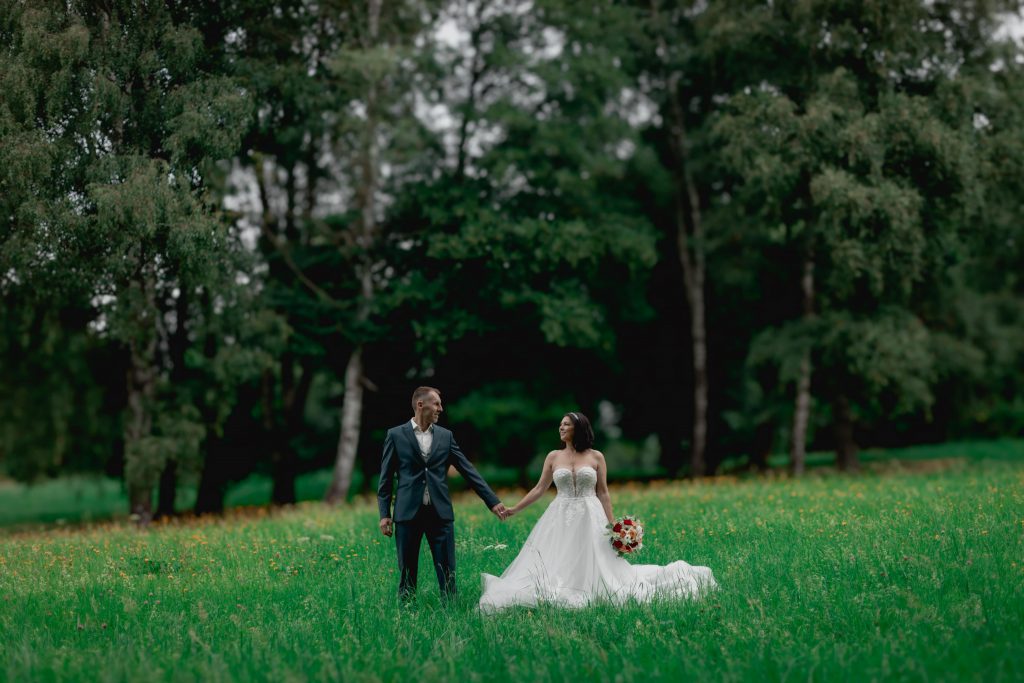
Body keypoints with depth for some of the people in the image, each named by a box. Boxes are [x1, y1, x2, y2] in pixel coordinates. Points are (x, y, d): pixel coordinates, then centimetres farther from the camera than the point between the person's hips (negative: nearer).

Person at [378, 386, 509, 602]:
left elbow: (468, 470, 9)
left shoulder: (445, 436, 10)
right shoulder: (396, 435, 3)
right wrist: (384, 514, -3)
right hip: (408, 512, -2)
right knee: (407, 572, 4)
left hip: (440, 512, 2)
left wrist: (493, 501, 4)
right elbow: (386, 478, 3)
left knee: (447, 571, 1)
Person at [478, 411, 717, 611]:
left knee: (594, 567, -2)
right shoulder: (553, 457, 8)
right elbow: (540, 489, 10)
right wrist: (514, 509, 4)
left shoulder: (596, 457, 3)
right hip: (560, 520, 2)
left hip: (590, 519, -2)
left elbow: (603, 493, 3)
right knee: (554, 568, -7)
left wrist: (612, 526, -4)